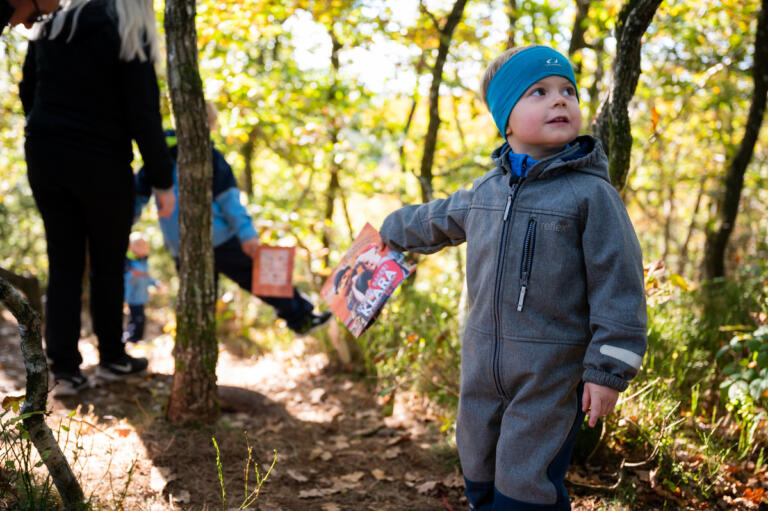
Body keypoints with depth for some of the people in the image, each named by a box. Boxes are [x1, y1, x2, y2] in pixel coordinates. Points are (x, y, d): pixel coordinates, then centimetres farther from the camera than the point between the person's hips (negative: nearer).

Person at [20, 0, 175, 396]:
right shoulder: (130, 33, -8)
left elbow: (28, 93, 13)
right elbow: (144, 114, -13)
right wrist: (162, 181, -8)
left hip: (44, 157, 5)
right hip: (102, 164, -4)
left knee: (64, 263, 9)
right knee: (107, 263, 10)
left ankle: (63, 369, 8)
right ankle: (111, 358, 21)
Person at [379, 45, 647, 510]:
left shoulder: (591, 193, -11)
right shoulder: (487, 190, 8)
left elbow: (618, 285, -12)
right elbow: (439, 220, 30)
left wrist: (609, 370, -15)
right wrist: (393, 231, 44)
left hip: (552, 373, -6)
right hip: (483, 365, 6)